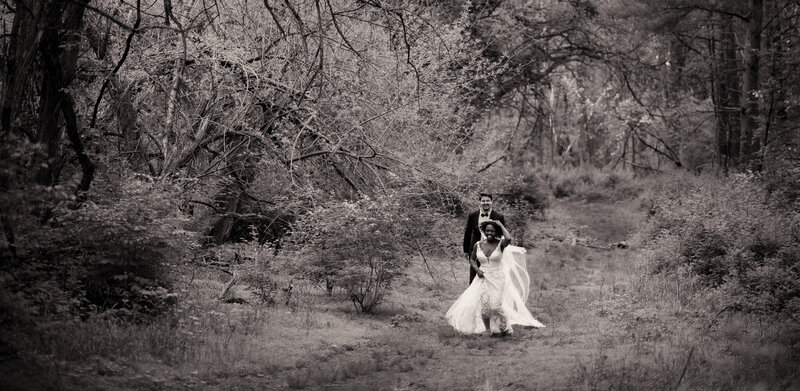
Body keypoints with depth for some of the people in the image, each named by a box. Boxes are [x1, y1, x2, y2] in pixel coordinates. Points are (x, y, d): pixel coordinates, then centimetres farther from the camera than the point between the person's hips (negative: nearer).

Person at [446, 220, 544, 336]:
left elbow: (508, 238, -31)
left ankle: (504, 328, 7)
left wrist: (501, 225, -16)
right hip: (483, 278, 3)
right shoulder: (478, 245, 2)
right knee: (484, 306, -6)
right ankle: (488, 329, 14)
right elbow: (472, 260, 17)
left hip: (498, 278, -3)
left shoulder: (500, 244, -7)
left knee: (496, 305, -17)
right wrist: (477, 270, -3)